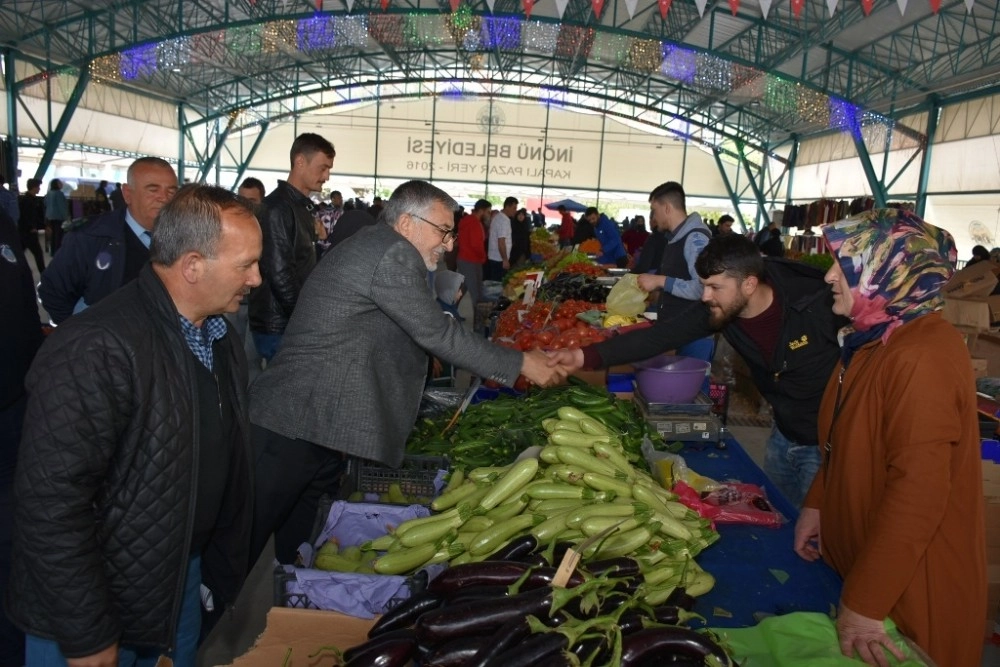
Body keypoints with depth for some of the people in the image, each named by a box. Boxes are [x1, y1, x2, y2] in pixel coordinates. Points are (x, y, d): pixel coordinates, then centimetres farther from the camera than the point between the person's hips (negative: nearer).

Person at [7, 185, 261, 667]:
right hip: (101, 612, -7)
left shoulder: (218, 337, 1)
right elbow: (51, 504, -27)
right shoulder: (96, 352, -27)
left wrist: (225, 572, 13)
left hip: (184, 587, 7)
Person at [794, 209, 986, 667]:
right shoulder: (876, 338, 5)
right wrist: (817, 505, 11)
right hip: (860, 556, 9)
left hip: (910, 586, -9)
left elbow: (920, 491, -30)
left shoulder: (922, 357, -27)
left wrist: (865, 604, -27)